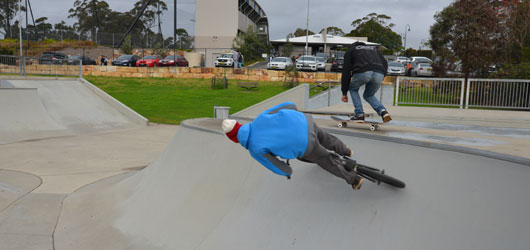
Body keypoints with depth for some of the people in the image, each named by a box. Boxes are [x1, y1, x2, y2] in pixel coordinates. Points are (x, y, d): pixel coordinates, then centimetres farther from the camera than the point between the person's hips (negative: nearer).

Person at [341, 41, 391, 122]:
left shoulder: (350, 51, 30)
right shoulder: (374, 49, 41)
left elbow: (346, 71, 22)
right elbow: (385, 64, 24)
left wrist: (344, 92, 22)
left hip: (363, 72, -3)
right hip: (379, 74, 4)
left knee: (353, 89, 27)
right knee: (369, 95, 28)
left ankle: (359, 114, 13)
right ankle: (383, 111, 4)